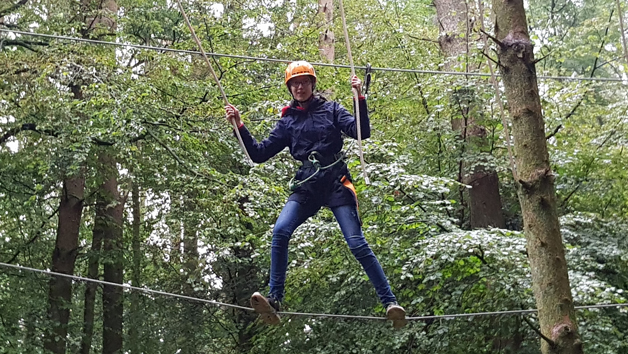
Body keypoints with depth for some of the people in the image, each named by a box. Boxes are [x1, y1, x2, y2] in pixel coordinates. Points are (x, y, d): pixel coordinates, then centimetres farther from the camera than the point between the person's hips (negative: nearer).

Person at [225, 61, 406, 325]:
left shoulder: (330, 110, 8)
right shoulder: (287, 122, 15)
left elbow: (361, 132, -5)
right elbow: (259, 154, 12)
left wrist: (359, 97, -16)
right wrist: (240, 126, 3)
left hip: (336, 183, -2)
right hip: (307, 187, 2)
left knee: (357, 244, -10)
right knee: (280, 231, -22)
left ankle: (390, 302, -4)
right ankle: (275, 298, -17)